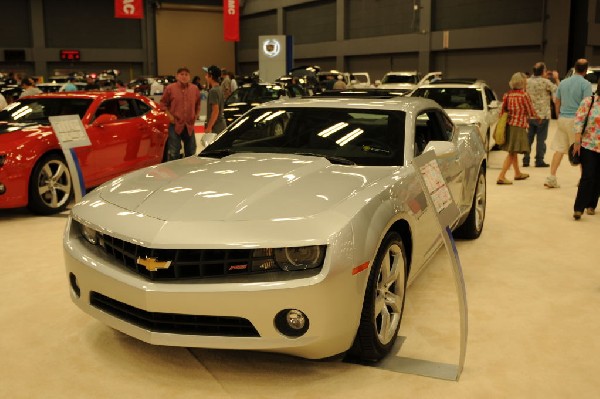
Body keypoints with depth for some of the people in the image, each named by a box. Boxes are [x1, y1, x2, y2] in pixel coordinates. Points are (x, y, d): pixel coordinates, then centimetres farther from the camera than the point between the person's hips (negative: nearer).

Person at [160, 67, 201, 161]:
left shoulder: (195, 89, 7)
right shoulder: (170, 88, -3)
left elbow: (198, 104, 20)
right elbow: (163, 103, 3)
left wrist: (197, 115, 8)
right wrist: (169, 116, -7)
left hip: (189, 125, 4)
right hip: (175, 124, -4)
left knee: (191, 152, 14)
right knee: (173, 152, -4)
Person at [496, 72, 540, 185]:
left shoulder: (507, 95, 6)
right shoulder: (524, 95, -11)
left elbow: (503, 111, 8)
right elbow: (531, 112, -4)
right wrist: (537, 117, 16)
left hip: (508, 124, 7)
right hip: (518, 126, -7)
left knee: (513, 152, 19)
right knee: (512, 153, -6)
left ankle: (518, 173, 35)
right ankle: (501, 176, -13)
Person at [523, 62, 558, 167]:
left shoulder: (527, 81, 1)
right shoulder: (545, 82, -14)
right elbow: (556, 90, -9)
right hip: (542, 115, -5)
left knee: (528, 138, 11)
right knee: (541, 139, 3)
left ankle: (526, 160, 13)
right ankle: (539, 161, 6)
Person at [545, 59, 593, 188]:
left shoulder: (563, 82, 8)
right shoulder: (586, 84, -9)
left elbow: (557, 102, 14)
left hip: (563, 119, 5)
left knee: (559, 149, 6)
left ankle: (551, 178, 1)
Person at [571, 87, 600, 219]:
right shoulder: (588, 102, -5)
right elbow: (578, 121, -8)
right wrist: (577, 142, -13)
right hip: (588, 146, -4)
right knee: (587, 177, -9)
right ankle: (578, 208, -5)